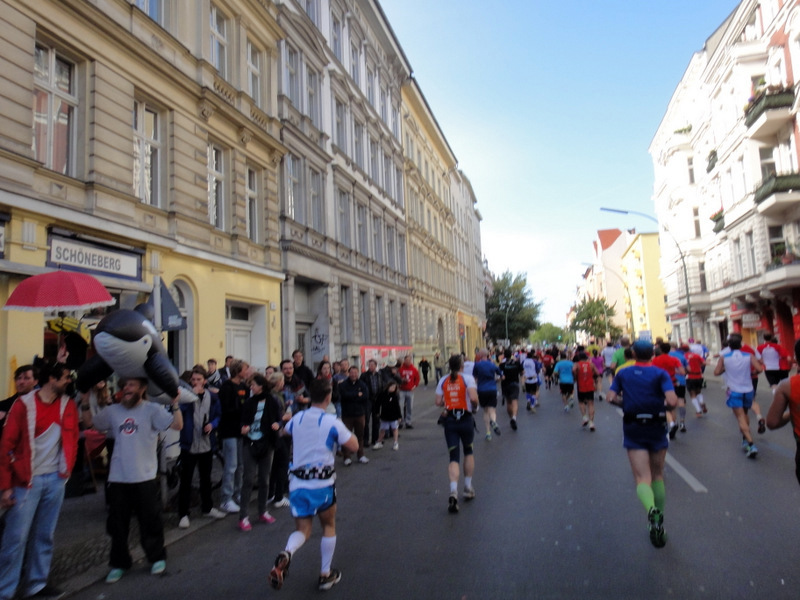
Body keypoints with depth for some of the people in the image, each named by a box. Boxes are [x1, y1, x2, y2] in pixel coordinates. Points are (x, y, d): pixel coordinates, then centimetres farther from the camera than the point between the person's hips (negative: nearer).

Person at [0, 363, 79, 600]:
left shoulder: (68, 405, 3)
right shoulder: (24, 404, -9)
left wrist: (67, 469, 1)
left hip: (55, 479, 4)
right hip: (27, 480, -4)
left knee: (44, 535, 12)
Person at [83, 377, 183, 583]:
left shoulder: (153, 410, -9)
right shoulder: (112, 411, 5)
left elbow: (178, 425, -17)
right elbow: (90, 423, 17)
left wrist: (175, 403, -28)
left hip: (145, 478, -4)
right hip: (118, 478, 4)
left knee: (150, 522, 9)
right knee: (117, 525, 15)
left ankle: (157, 558, 28)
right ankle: (119, 563, 32)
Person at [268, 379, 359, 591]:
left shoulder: (297, 418, 3)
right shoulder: (332, 422, -11)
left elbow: (285, 432, 25)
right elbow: (353, 446, -7)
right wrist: (346, 431, 11)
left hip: (297, 482, 3)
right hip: (322, 483, -3)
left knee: (302, 531, 12)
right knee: (329, 526, 20)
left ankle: (285, 554, -19)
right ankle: (326, 574, 25)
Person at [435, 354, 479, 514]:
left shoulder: (443, 381, 3)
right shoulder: (467, 378, -6)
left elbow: (438, 402, 1)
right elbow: (473, 397, -19)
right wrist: (475, 407, 1)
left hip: (450, 421, 2)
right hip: (466, 419, -2)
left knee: (454, 457, 2)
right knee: (468, 451, 22)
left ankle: (453, 491, -17)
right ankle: (468, 487, 28)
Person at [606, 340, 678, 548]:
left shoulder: (623, 373, 3)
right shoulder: (660, 374, -4)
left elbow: (611, 398, -5)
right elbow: (672, 401, -17)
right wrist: (665, 406, 5)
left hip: (633, 429, 0)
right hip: (657, 428, 0)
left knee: (642, 478, -4)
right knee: (658, 475, 18)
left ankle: (652, 510, -33)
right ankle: (659, 522, 25)